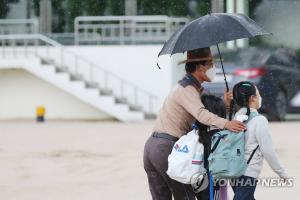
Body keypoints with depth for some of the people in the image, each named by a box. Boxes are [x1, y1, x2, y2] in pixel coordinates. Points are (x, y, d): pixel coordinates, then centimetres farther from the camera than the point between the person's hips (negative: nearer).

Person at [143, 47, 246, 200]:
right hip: (168, 147, -9)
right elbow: (201, 113, -30)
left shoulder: (190, 87, 21)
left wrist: (224, 104, -2)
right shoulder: (187, 90, -12)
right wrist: (225, 123, -43)